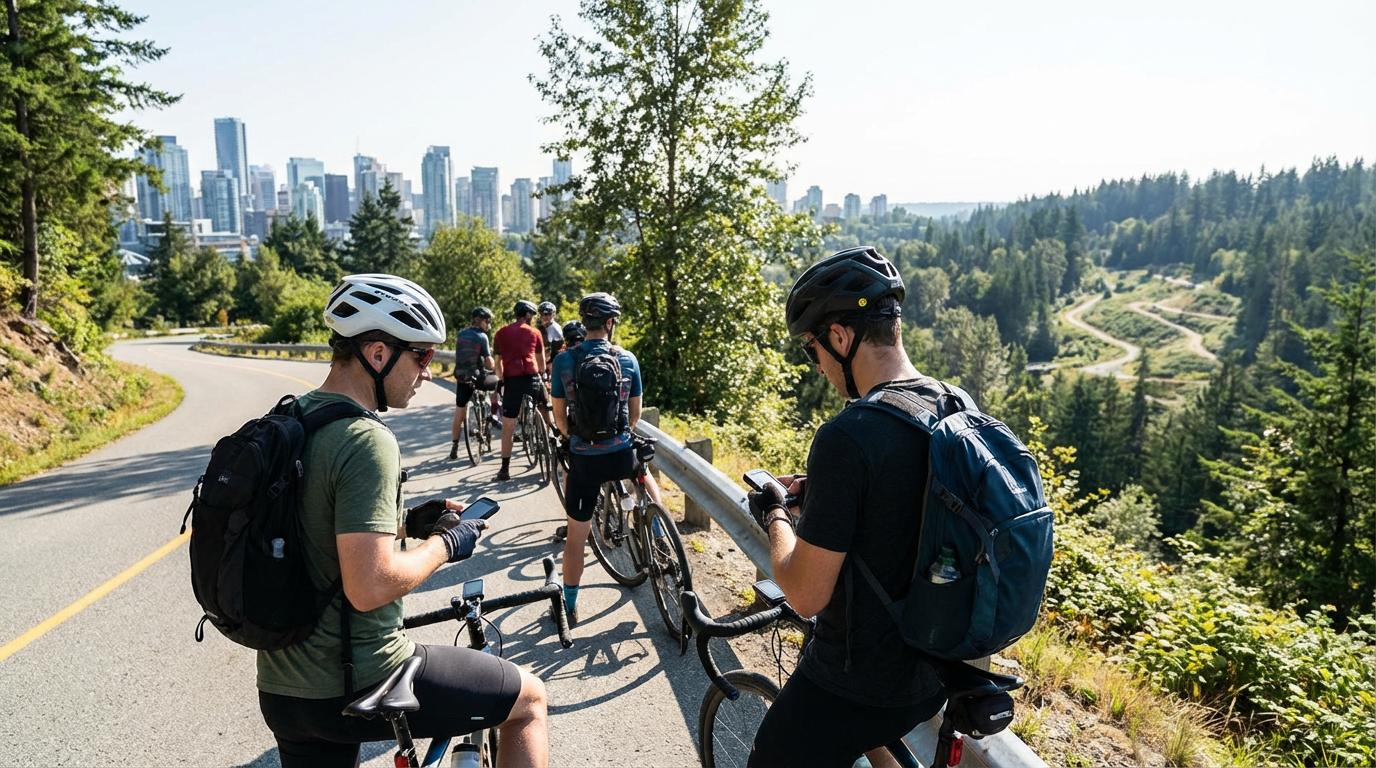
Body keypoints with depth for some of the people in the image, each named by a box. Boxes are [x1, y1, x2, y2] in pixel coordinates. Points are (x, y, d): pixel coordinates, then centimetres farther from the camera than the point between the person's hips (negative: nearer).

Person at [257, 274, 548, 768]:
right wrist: (444, 544, -12)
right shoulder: (367, 440, -23)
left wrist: (406, 523, 11)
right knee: (530, 696, 10)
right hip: (357, 687, -8)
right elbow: (370, 587, -28)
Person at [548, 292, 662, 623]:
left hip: (583, 459, -1)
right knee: (646, 473, 36)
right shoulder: (628, 359, -3)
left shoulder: (564, 361, -5)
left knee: (576, 534, 12)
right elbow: (635, 414, 6)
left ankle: (569, 605, 23)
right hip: (621, 455, 1)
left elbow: (559, 416, 3)